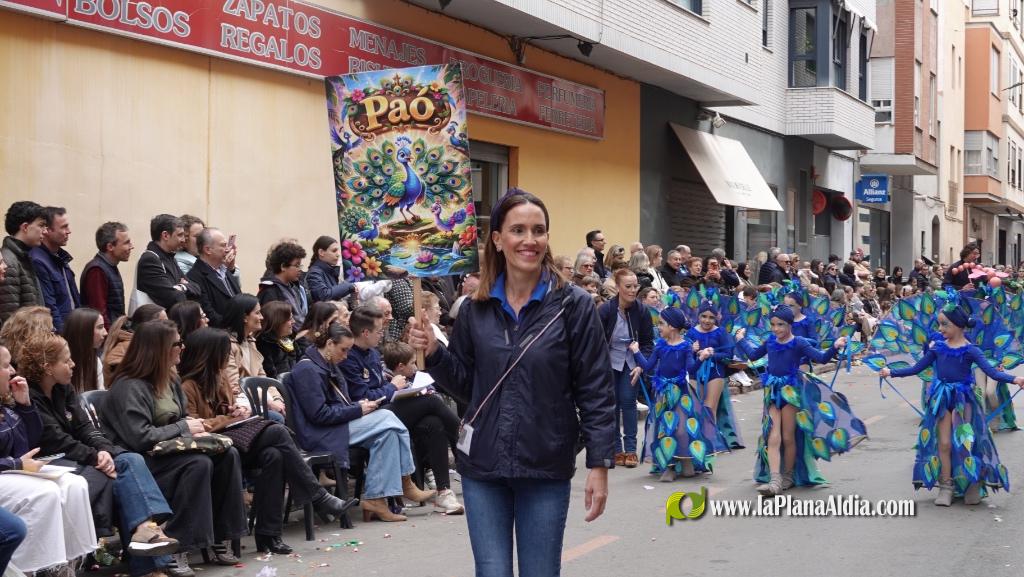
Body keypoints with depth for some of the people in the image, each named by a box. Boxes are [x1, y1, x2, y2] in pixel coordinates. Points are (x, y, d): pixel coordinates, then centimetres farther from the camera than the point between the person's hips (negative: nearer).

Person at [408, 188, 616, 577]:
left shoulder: (572, 305, -7)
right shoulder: (477, 309, 4)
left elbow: (596, 392, -6)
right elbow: (465, 385, 11)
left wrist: (599, 464, -10)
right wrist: (433, 352, -6)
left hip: (546, 470, -2)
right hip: (483, 467, 3)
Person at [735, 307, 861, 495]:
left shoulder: (799, 343, -8)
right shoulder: (770, 342, 5)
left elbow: (821, 358, -13)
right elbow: (753, 355, 23)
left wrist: (835, 347, -27)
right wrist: (741, 340, 30)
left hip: (791, 392, -3)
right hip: (773, 392, 3)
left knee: (788, 438, 6)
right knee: (773, 438, -7)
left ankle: (788, 477, 23)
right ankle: (775, 481, -12)